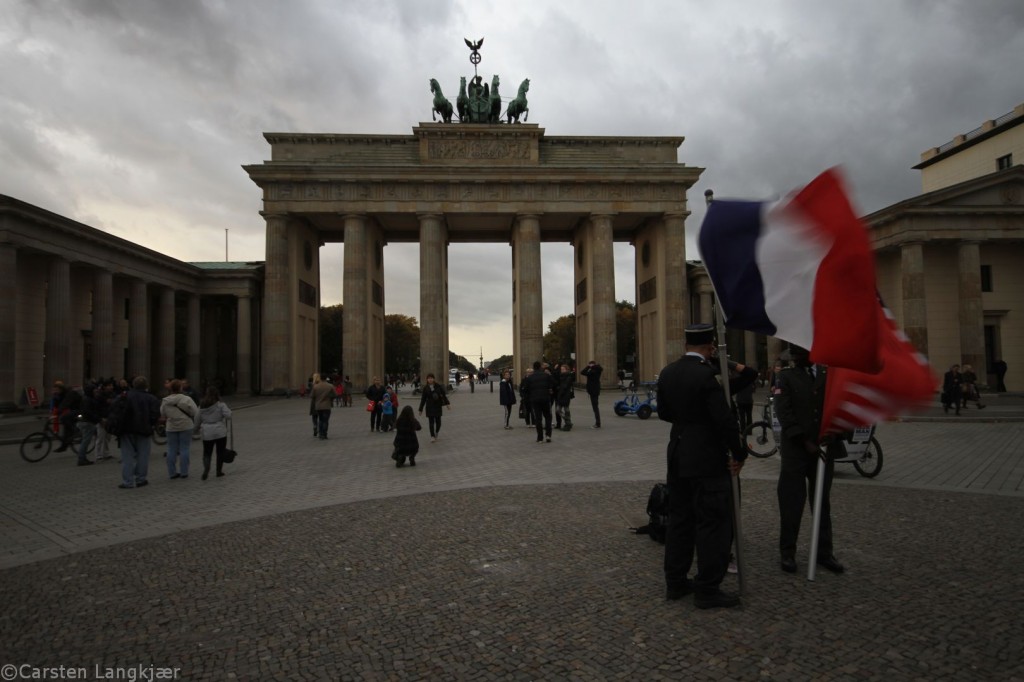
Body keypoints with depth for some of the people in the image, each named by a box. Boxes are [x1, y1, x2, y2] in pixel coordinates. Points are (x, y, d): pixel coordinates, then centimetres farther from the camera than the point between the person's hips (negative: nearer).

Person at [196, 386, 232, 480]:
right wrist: (228, 410, 4)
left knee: (207, 452, 10)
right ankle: (219, 471, 14)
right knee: (220, 452, 9)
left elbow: (198, 419, 8)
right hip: (220, 432, -2)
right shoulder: (220, 405, -8)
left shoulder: (201, 406, 3)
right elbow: (228, 415, -16)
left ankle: (206, 469, -11)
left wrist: (197, 428, 25)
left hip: (207, 433, 3)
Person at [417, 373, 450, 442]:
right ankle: (432, 436, 0)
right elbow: (423, 399, 5)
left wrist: (447, 403, -4)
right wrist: (421, 409, 6)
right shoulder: (426, 388, 0)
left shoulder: (438, 386, -2)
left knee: (438, 421, 4)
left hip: (437, 406, 0)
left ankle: (437, 432, 33)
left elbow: (443, 395, 2)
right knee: (431, 422, -4)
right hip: (429, 407, 0)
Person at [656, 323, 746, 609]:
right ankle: (708, 589, 9)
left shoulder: (667, 373, 4)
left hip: (677, 457, 8)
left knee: (679, 519, 15)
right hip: (708, 460, -8)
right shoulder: (707, 374, -19)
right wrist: (739, 453, -7)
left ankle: (675, 581, 24)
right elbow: (724, 419, -19)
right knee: (714, 523, 3)